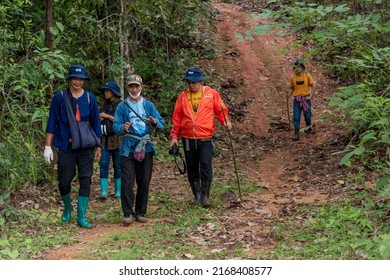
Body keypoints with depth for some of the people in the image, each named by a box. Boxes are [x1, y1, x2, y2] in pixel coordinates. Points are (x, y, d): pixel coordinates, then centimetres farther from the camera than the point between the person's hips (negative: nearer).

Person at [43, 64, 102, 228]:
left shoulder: (90, 98, 4)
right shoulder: (59, 97, -2)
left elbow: (95, 123, 9)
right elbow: (52, 122, -1)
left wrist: (98, 147, 8)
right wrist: (48, 147, -5)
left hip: (85, 147, 1)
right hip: (65, 146, -1)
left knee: (85, 181, -3)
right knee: (64, 181, 4)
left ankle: (81, 217, 4)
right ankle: (67, 208, 32)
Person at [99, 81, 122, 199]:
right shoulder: (105, 104, 15)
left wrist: (107, 116, -13)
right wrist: (100, 119, 4)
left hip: (117, 139, -5)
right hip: (105, 139, 5)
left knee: (117, 165, 2)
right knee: (103, 164, -6)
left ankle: (118, 191, 11)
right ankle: (104, 191, -8)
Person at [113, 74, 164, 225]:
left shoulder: (148, 105, 9)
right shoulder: (122, 107, 5)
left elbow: (161, 124, 3)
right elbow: (116, 127, -3)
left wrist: (154, 122, -20)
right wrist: (123, 128, -25)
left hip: (146, 148, 2)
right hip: (128, 149, -2)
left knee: (144, 182, 6)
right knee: (127, 181, -9)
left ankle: (141, 213, 15)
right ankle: (128, 213, -6)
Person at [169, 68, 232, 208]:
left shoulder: (212, 94, 2)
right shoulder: (182, 96, 8)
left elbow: (220, 110, 6)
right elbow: (177, 118, 11)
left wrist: (226, 121, -14)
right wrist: (174, 136, 7)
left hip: (206, 138, -3)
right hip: (188, 139, 3)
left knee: (206, 165, -13)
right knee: (192, 168, 8)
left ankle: (205, 196, -2)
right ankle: (197, 196, 20)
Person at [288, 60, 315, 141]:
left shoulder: (307, 76, -2)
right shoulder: (293, 78, 3)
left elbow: (312, 86, 2)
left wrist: (310, 96, -8)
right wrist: (289, 95, -7)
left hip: (306, 98, -1)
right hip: (297, 99, 1)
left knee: (307, 116, 6)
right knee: (296, 117, -4)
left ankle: (308, 131, 24)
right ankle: (296, 134, -3)